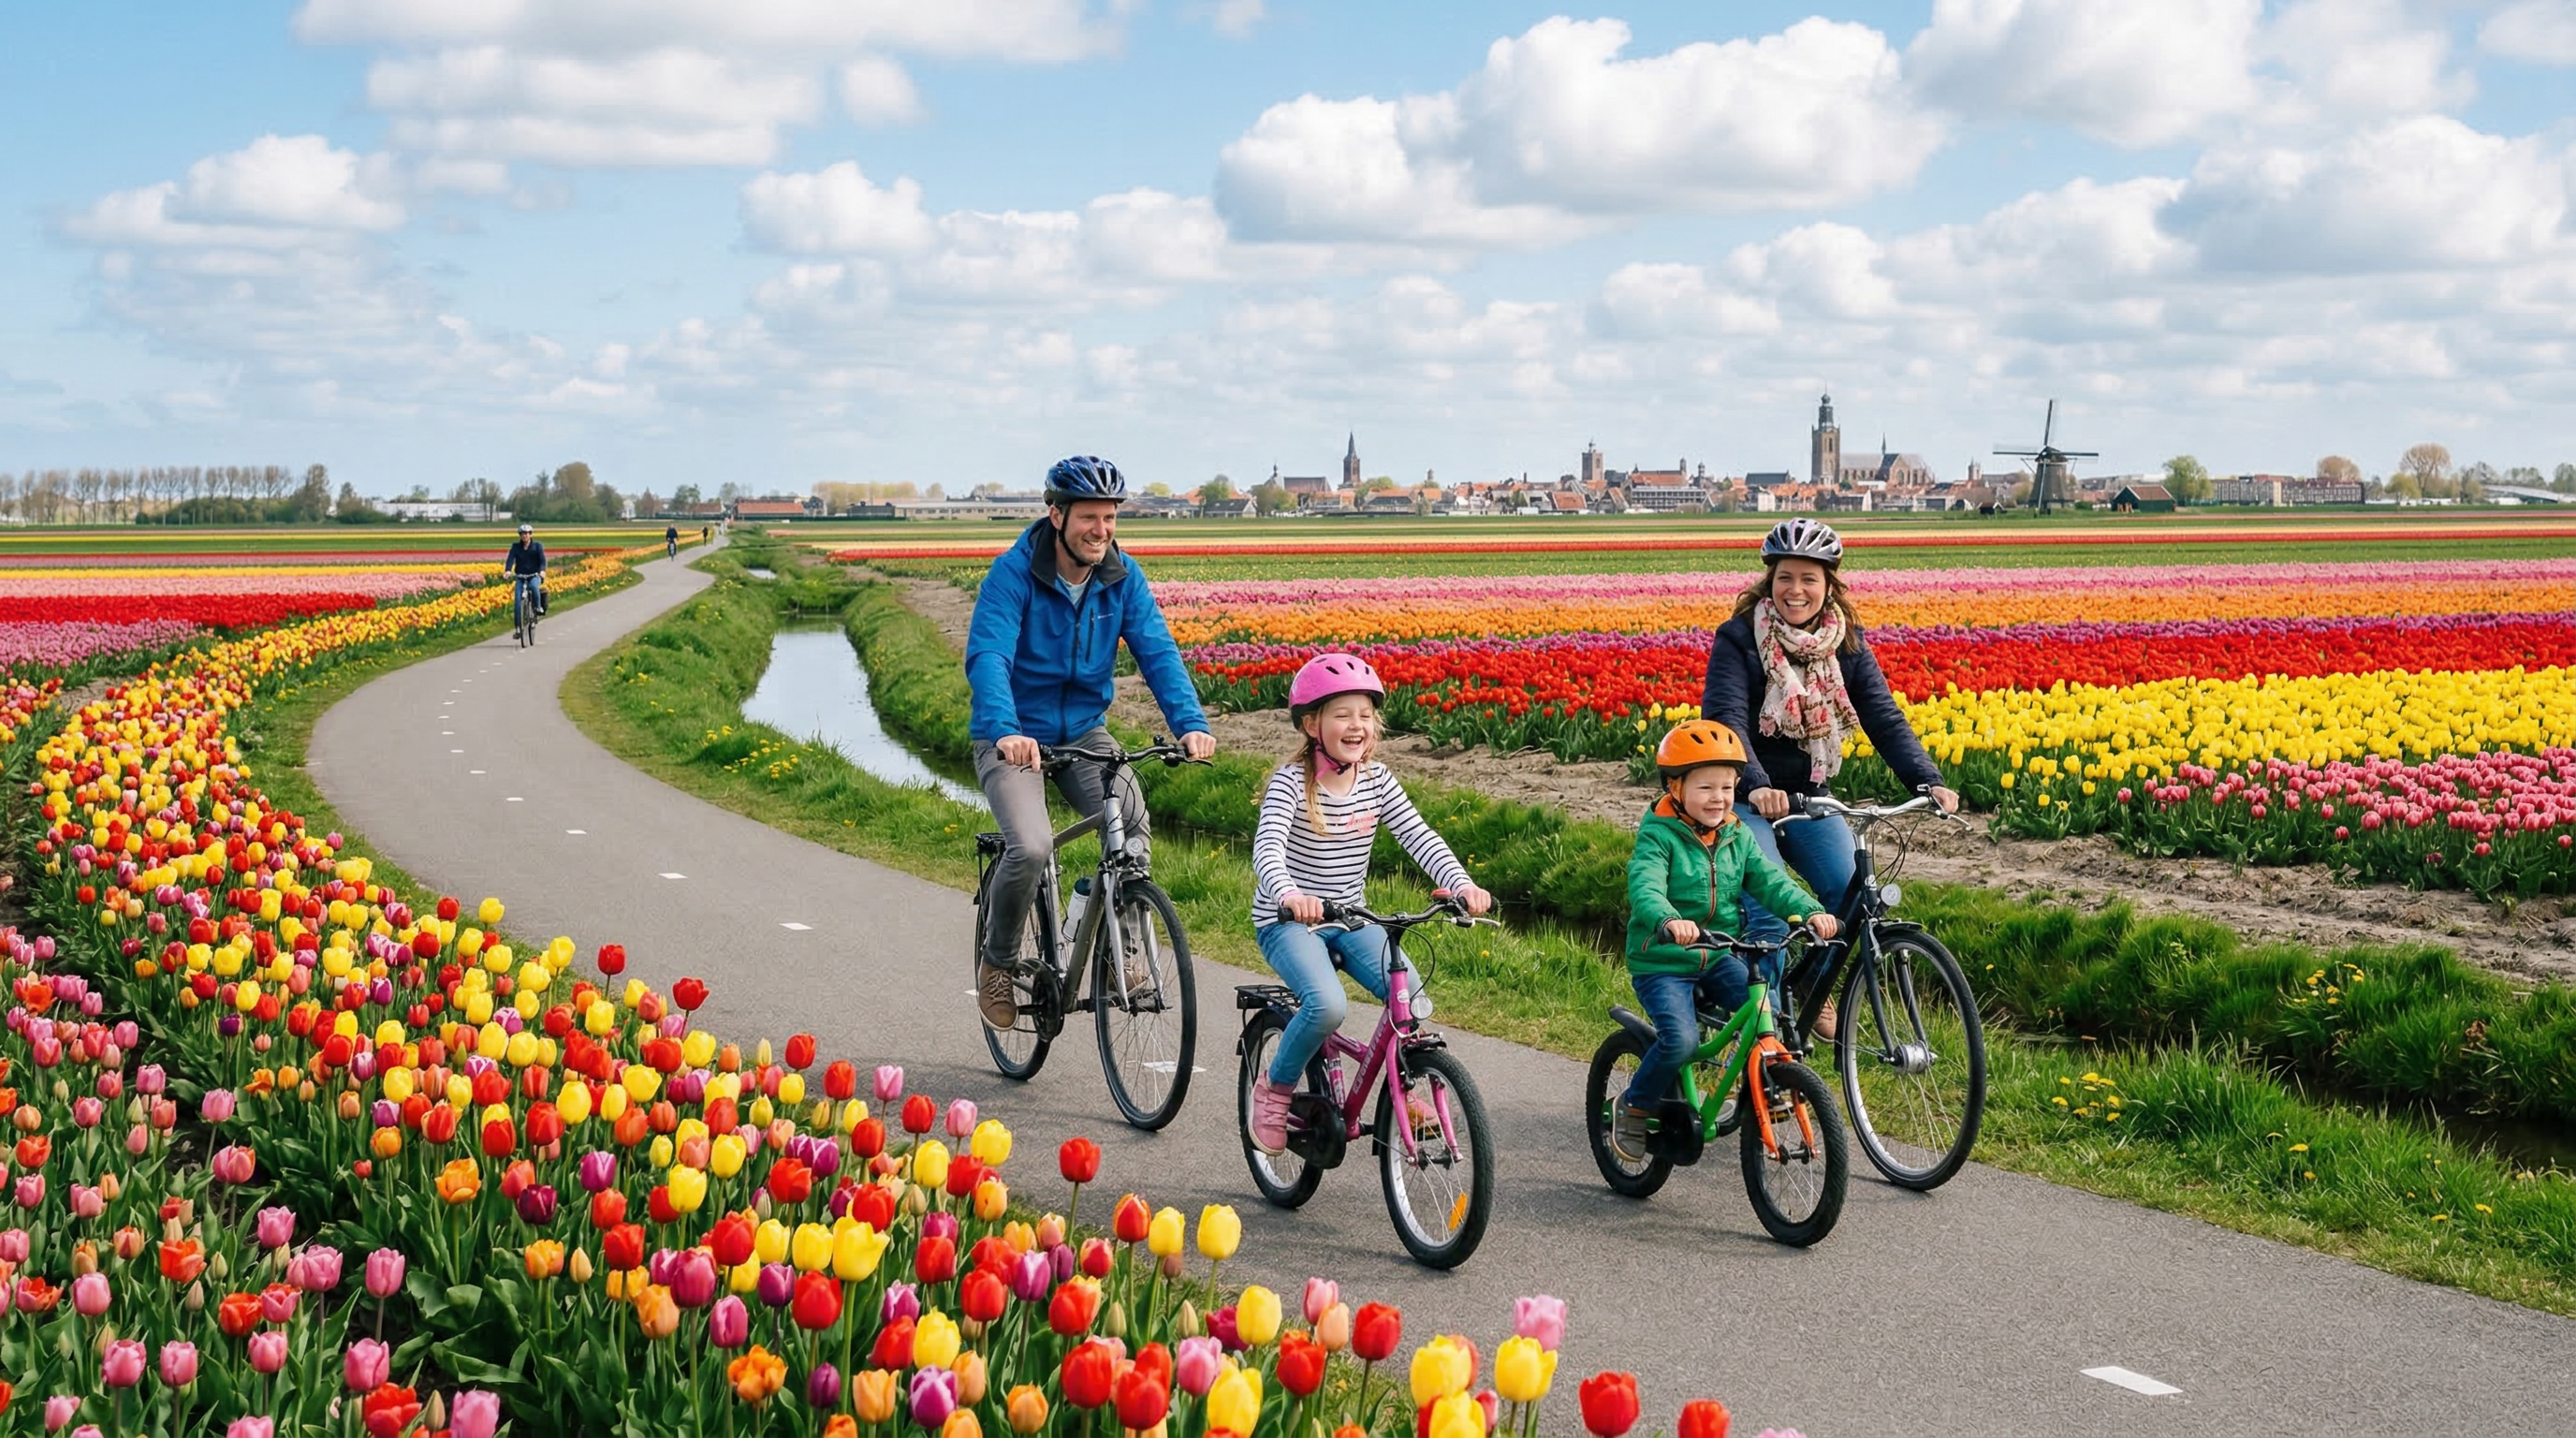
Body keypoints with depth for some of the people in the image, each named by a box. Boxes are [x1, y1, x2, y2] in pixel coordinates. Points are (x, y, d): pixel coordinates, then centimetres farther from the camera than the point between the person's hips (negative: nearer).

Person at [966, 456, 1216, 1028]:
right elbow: (987, 656, -29)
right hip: (1012, 737, -4)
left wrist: (1191, 723, -29)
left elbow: (1158, 652, -12)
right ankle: (996, 959, 2)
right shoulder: (1013, 573, -17)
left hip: (1084, 731, 4)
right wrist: (1006, 731, -46)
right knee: (1030, 848, -26)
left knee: (1133, 825, -23)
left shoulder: (1123, 577, -4)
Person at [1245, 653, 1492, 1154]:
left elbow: (1419, 836, -8)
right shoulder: (1291, 781, -15)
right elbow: (1268, 848, -29)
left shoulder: (1376, 781, 0)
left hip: (1351, 921, 5)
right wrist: (1288, 893, -51)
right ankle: (1274, 1088, -4)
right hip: (1287, 922, -5)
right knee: (1327, 1005, -30)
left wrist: (1462, 883, -27)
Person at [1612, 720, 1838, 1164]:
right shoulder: (1658, 836, -12)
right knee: (1681, 1040, -25)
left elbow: (1770, 881, -3)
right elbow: (1645, 887, -28)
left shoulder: (1738, 837, 6)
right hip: (1661, 963, -5)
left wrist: (1810, 911, -23)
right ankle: (1633, 1107, 1)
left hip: (1719, 958, 5)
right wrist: (1669, 921, -50)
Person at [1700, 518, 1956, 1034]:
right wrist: (1756, 786, -44)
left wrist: (1928, 781, -24)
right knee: (1768, 909, -23)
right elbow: (1724, 719, -26)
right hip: (1746, 798, -4)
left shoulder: (1846, 644, 0)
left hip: (1810, 798, 4)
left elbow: (1884, 717, -8)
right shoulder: (1739, 639, -13)